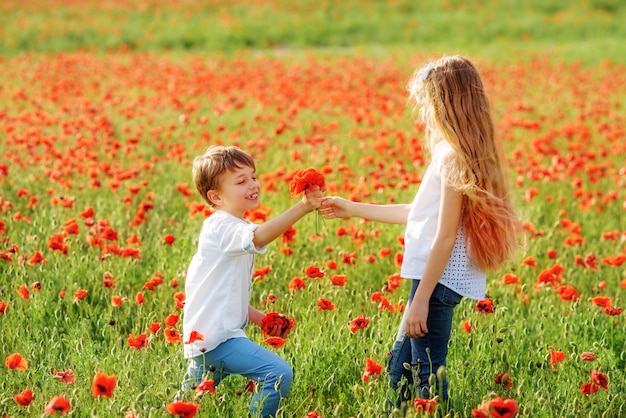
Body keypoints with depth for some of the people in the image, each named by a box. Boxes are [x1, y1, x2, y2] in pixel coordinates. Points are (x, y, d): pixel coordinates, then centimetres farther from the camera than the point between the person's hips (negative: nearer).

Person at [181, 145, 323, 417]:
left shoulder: (232, 231, 18)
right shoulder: (222, 227, -15)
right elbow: (259, 237, -38)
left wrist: (260, 319, 13)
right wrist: (302, 208, -46)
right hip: (216, 337, -11)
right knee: (279, 375, -23)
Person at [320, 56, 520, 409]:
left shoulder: (452, 157, -17)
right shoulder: (454, 153, 13)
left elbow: (445, 237, -20)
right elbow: (420, 214, 22)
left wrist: (421, 300, -18)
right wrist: (354, 209, 27)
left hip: (440, 280, -10)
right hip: (435, 277, 10)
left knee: (427, 376, -4)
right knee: (401, 366, 18)